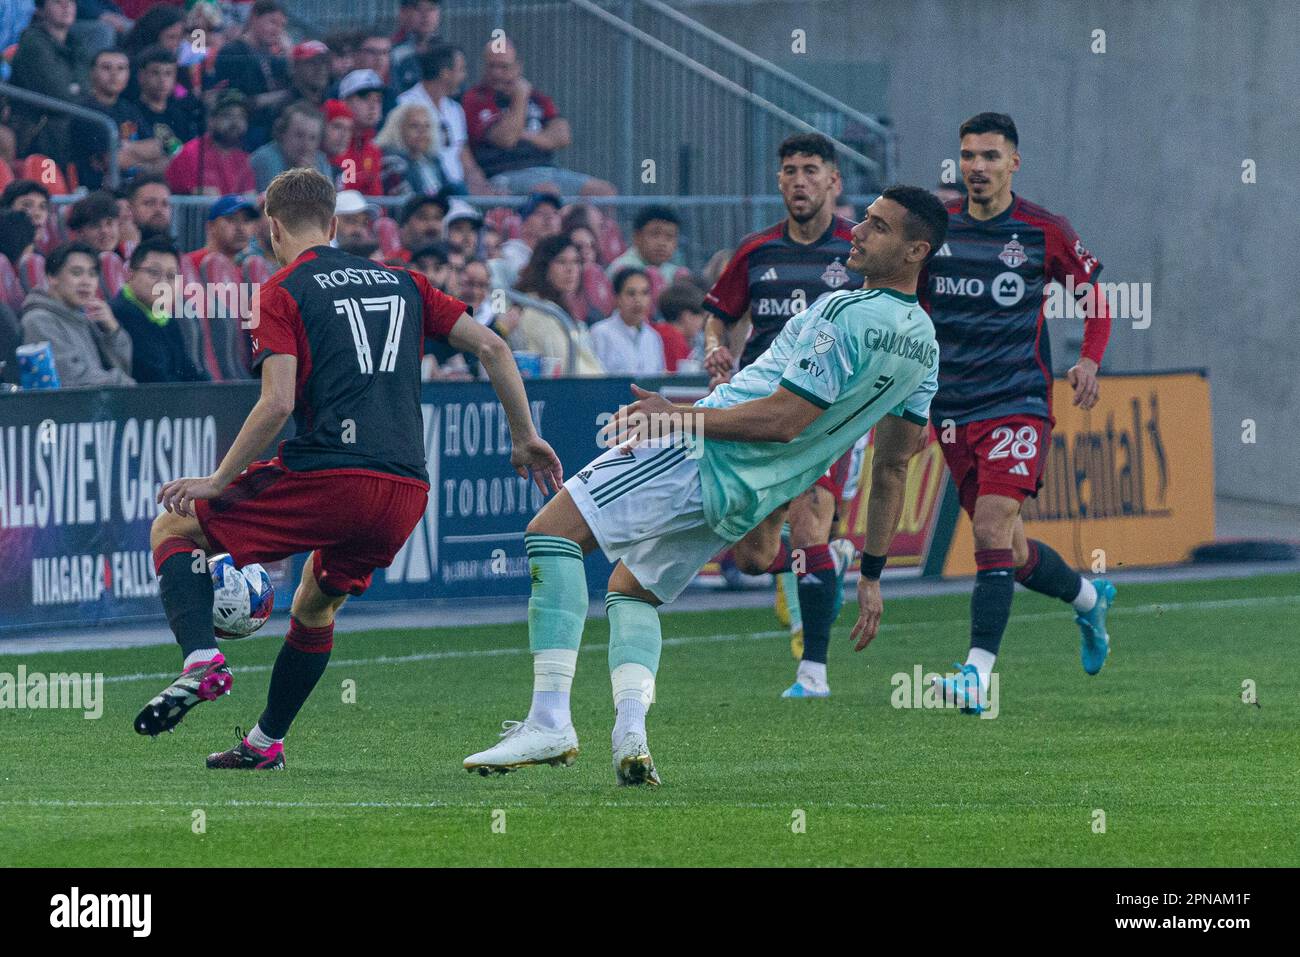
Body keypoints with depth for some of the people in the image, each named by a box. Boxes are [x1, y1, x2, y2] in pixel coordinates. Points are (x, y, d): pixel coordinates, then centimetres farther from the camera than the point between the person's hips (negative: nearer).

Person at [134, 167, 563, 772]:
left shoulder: (283, 291, 2)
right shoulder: (402, 282, 19)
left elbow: (277, 404, -11)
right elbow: (491, 347, 15)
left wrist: (218, 481, -3)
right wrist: (524, 438, 22)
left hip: (328, 478, -6)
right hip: (406, 493, 6)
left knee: (173, 527, 10)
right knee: (315, 609, 30)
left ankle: (201, 661, -12)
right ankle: (264, 745, 32)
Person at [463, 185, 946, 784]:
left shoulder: (844, 315, -18)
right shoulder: (924, 343, 10)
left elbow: (783, 420, -22)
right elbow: (893, 468, 15)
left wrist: (681, 416, -14)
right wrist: (871, 574, 20)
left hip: (704, 457, -10)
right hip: (746, 502, 10)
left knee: (552, 531, -10)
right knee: (630, 587, 24)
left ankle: (550, 720, -19)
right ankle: (630, 734, 0)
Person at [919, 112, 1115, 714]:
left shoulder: (1045, 232, -2)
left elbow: (1094, 293, 11)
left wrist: (1089, 360, -3)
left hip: (1018, 403, -4)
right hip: (952, 409, 4)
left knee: (992, 530, -20)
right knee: (1008, 549, 10)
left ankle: (979, 674, -25)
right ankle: (1089, 598, 41)